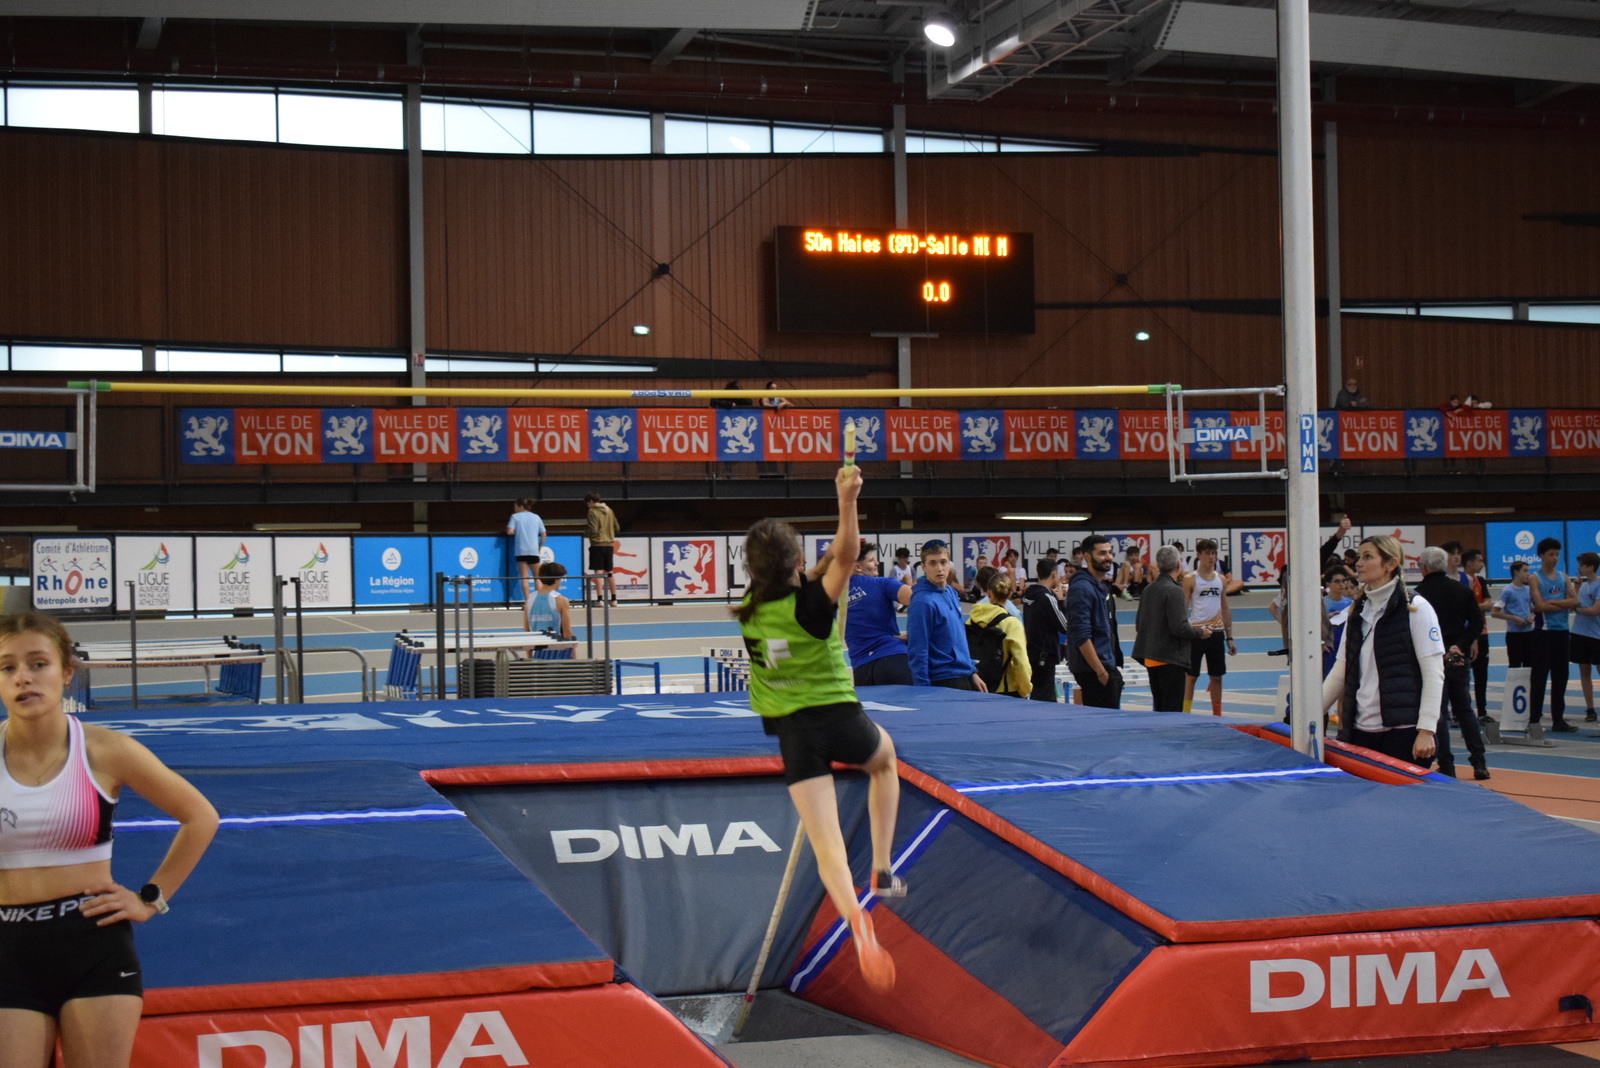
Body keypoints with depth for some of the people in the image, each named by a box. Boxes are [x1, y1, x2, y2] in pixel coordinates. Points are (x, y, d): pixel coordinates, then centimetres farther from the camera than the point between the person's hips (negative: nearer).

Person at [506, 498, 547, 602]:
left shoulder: (515, 517, 3)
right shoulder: (536, 517, 12)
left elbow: (510, 532, -9)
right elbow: (543, 534, 9)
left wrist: (517, 532, 12)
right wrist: (540, 546, 20)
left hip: (520, 550, -2)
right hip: (534, 551, 2)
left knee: (524, 577, -1)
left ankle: (527, 601, -9)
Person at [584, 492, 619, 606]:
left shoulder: (592, 512, -10)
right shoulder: (609, 510, 10)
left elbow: (593, 530, -16)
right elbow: (616, 527, 14)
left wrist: (586, 532, 4)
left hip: (597, 544, -6)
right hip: (609, 544, 6)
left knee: (598, 572, -5)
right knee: (609, 572, 13)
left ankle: (600, 599, -11)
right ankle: (614, 599, 15)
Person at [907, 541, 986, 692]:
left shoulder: (951, 593, 9)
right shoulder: (922, 602, -17)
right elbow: (917, 652, -18)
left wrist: (972, 672, 17)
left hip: (965, 679, 8)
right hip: (943, 684, -8)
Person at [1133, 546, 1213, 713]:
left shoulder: (1149, 590, 10)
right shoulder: (1174, 591, -16)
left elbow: (1139, 624, 17)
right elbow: (1179, 627, -22)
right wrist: (1200, 632, -4)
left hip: (1150, 659, 9)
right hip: (1170, 658, -9)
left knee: (1160, 709, 16)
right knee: (1173, 711, -5)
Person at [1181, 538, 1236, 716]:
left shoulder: (1220, 579, 12)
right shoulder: (1190, 580, -2)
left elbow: (1225, 609, 16)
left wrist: (1229, 638, 12)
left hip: (1216, 633, 4)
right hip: (1196, 632, -4)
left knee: (1216, 676, 8)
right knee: (1191, 676, -2)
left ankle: (1217, 714, 15)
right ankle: (1185, 714, 1)